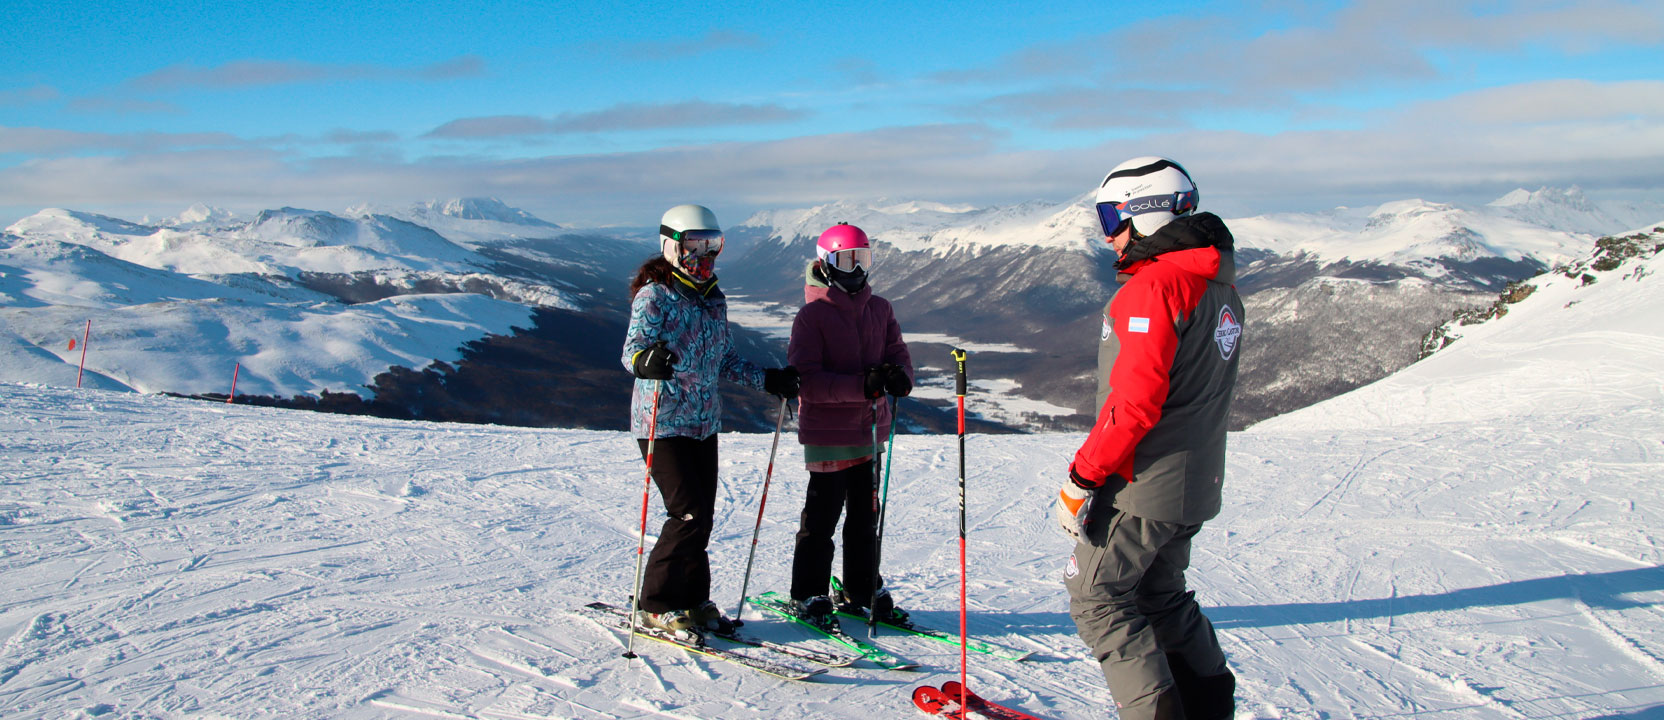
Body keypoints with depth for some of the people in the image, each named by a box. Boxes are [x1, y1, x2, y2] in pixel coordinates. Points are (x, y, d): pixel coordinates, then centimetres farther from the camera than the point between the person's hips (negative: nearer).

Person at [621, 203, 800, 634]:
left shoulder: (713, 298, 13)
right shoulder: (654, 295, -9)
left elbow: (725, 360, 20)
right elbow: (633, 348, -23)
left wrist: (767, 380, 12)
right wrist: (647, 360, -44)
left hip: (704, 422, 7)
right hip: (663, 423, -7)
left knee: (702, 516, 7)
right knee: (690, 514, -11)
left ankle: (692, 600, 20)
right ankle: (657, 604, 3)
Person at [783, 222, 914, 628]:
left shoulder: (880, 309, 9)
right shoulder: (812, 315, -9)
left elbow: (897, 354, 7)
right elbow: (806, 378, -17)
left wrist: (899, 376, -18)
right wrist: (861, 385, -27)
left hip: (870, 430, 6)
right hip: (827, 433, -6)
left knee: (866, 515, 14)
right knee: (822, 516, 0)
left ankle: (862, 593, 27)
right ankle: (808, 596, 14)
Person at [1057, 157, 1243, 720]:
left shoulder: (1154, 285, -19)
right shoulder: (1219, 286, 11)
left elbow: (1133, 403, -25)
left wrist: (1081, 479, -18)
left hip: (1144, 485, -9)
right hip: (1195, 486, 9)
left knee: (1095, 596, 3)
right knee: (1162, 595, 22)